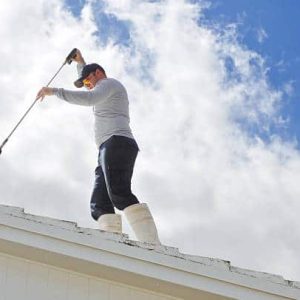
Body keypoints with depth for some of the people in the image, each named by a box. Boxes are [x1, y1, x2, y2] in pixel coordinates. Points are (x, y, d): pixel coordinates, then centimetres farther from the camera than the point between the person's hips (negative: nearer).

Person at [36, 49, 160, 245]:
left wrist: (54, 91, -9)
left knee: (119, 194, -29)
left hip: (117, 142, -10)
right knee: (100, 204, -10)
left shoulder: (110, 83, 10)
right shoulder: (107, 95, 40)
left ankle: (153, 248, -43)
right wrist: (80, 62, 58)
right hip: (110, 150, 10)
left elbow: (89, 98, -12)